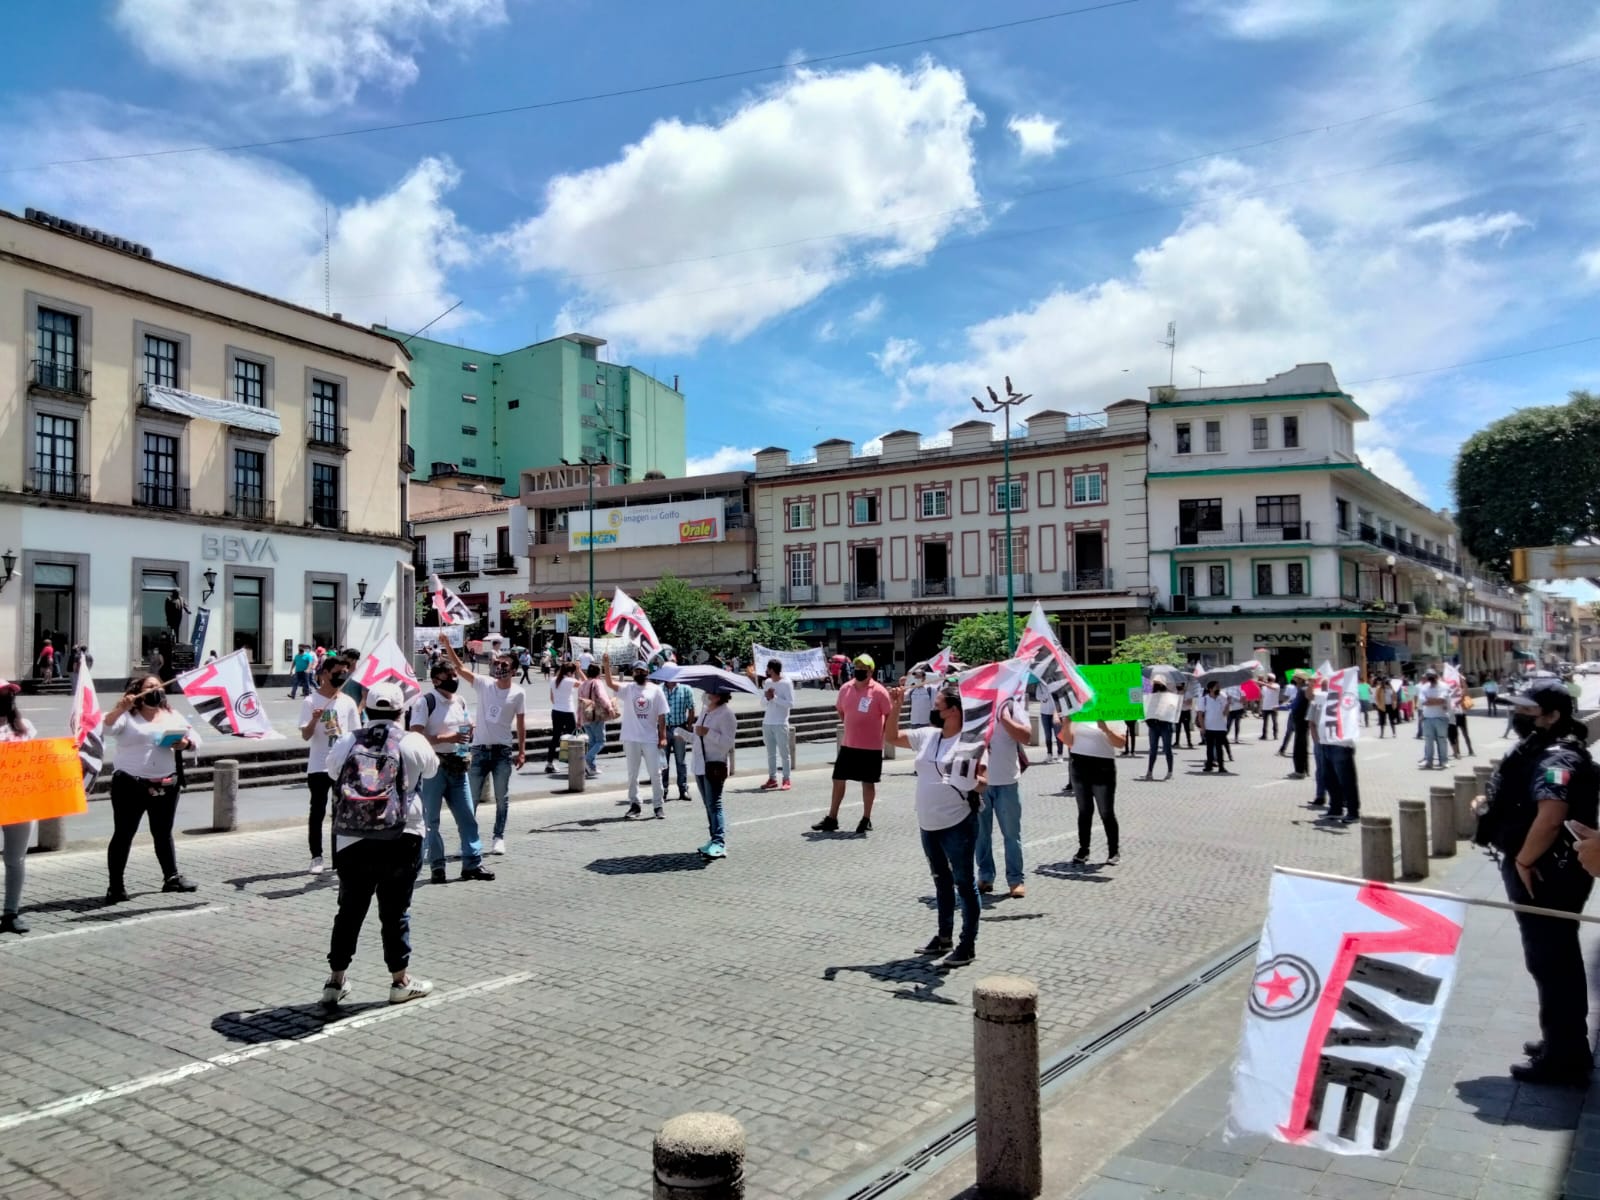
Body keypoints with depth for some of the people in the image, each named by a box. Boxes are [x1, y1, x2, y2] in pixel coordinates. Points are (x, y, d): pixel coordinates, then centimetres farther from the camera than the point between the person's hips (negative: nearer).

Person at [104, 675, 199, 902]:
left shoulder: (172, 716, 10)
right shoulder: (127, 716, -2)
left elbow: (195, 738, 11)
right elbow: (108, 728, -19)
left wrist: (186, 743, -11)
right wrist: (120, 709, -35)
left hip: (165, 785, 4)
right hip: (130, 785, -4)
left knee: (163, 833, 15)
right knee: (123, 833, 0)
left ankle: (172, 877, 24)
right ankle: (115, 886, 6)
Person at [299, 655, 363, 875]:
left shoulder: (348, 702, 7)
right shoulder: (311, 701, -4)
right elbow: (305, 736, -9)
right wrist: (314, 720, -29)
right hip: (318, 766, -3)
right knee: (317, 812, 2)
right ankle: (316, 857, 10)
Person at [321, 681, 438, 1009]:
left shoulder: (346, 743, 1)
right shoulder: (413, 743, -5)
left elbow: (332, 770, 19)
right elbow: (431, 768, 13)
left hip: (351, 842, 2)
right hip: (399, 842, -2)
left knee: (349, 911, 14)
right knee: (395, 912, 9)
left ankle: (335, 982, 21)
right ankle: (400, 981, 19)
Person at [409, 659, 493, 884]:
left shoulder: (460, 701, 12)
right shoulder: (425, 702, -10)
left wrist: (466, 752, 7)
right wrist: (446, 738, -24)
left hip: (457, 765, 6)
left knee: (467, 815, 5)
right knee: (431, 819, 3)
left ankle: (472, 863, 11)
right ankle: (436, 866, 12)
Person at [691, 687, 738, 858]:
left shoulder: (726, 714, -10)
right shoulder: (705, 712, 16)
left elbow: (729, 741, -18)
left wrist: (708, 732, -22)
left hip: (715, 765, -8)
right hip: (700, 765, 8)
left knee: (714, 805, -14)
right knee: (708, 805, 10)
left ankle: (719, 843, -18)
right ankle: (714, 840, 15)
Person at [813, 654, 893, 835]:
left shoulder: (879, 691, -13)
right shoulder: (845, 688, 2)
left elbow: (891, 715, -8)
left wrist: (883, 733, -6)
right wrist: (853, 727, 12)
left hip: (871, 746, -5)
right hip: (848, 744, 5)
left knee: (868, 782, 6)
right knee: (838, 779, 8)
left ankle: (866, 820, 19)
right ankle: (832, 819, 17)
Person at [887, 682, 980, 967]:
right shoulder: (927, 735, 6)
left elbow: (985, 780, -13)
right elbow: (891, 736, 13)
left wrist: (975, 782, -34)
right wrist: (895, 707, 2)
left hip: (958, 825, -7)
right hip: (928, 825, 7)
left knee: (964, 883, 3)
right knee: (941, 880, 19)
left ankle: (968, 945, 13)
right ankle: (944, 937, 32)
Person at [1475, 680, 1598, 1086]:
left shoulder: (1556, 758, -21)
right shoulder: (1540, 750, 12)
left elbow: (1551, 814, -35)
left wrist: (1524, 861, -25)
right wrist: (1493, 804, 9)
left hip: (1547, 875, -11)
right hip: (1545, 872, 11)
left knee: (1551, 963, -1)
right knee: (1556, 960, 19)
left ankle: (1564, 1058, 9)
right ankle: (1565, 1043, 32)